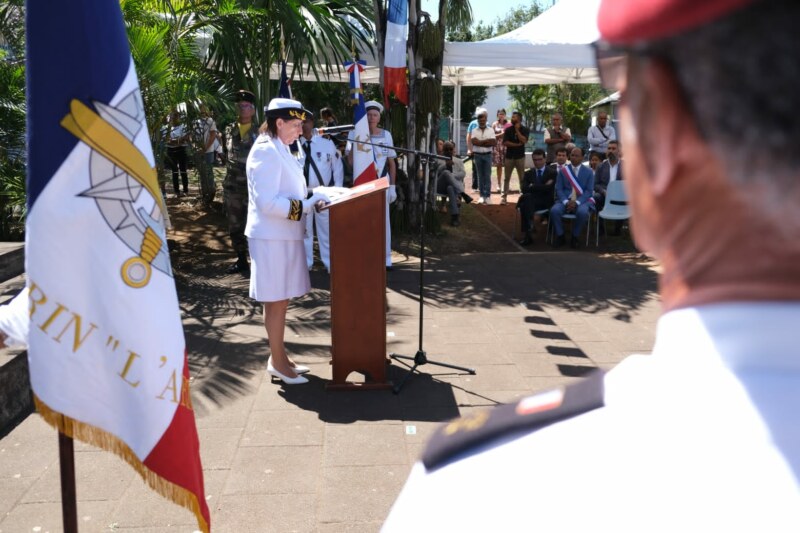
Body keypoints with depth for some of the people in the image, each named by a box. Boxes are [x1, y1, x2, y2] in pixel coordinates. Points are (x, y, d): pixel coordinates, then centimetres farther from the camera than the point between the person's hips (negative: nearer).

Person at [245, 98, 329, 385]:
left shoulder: (278, 149, 14)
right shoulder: (266, 151, -17)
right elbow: (267, 202, -23)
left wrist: (310, 196, 9)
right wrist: (306, 205, -19)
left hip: (284, 235, 10)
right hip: (272, 237, -10)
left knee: (281, 299, 15)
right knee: (276, 300, 0)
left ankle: (279, 356, 25)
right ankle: (277, 362, 12)